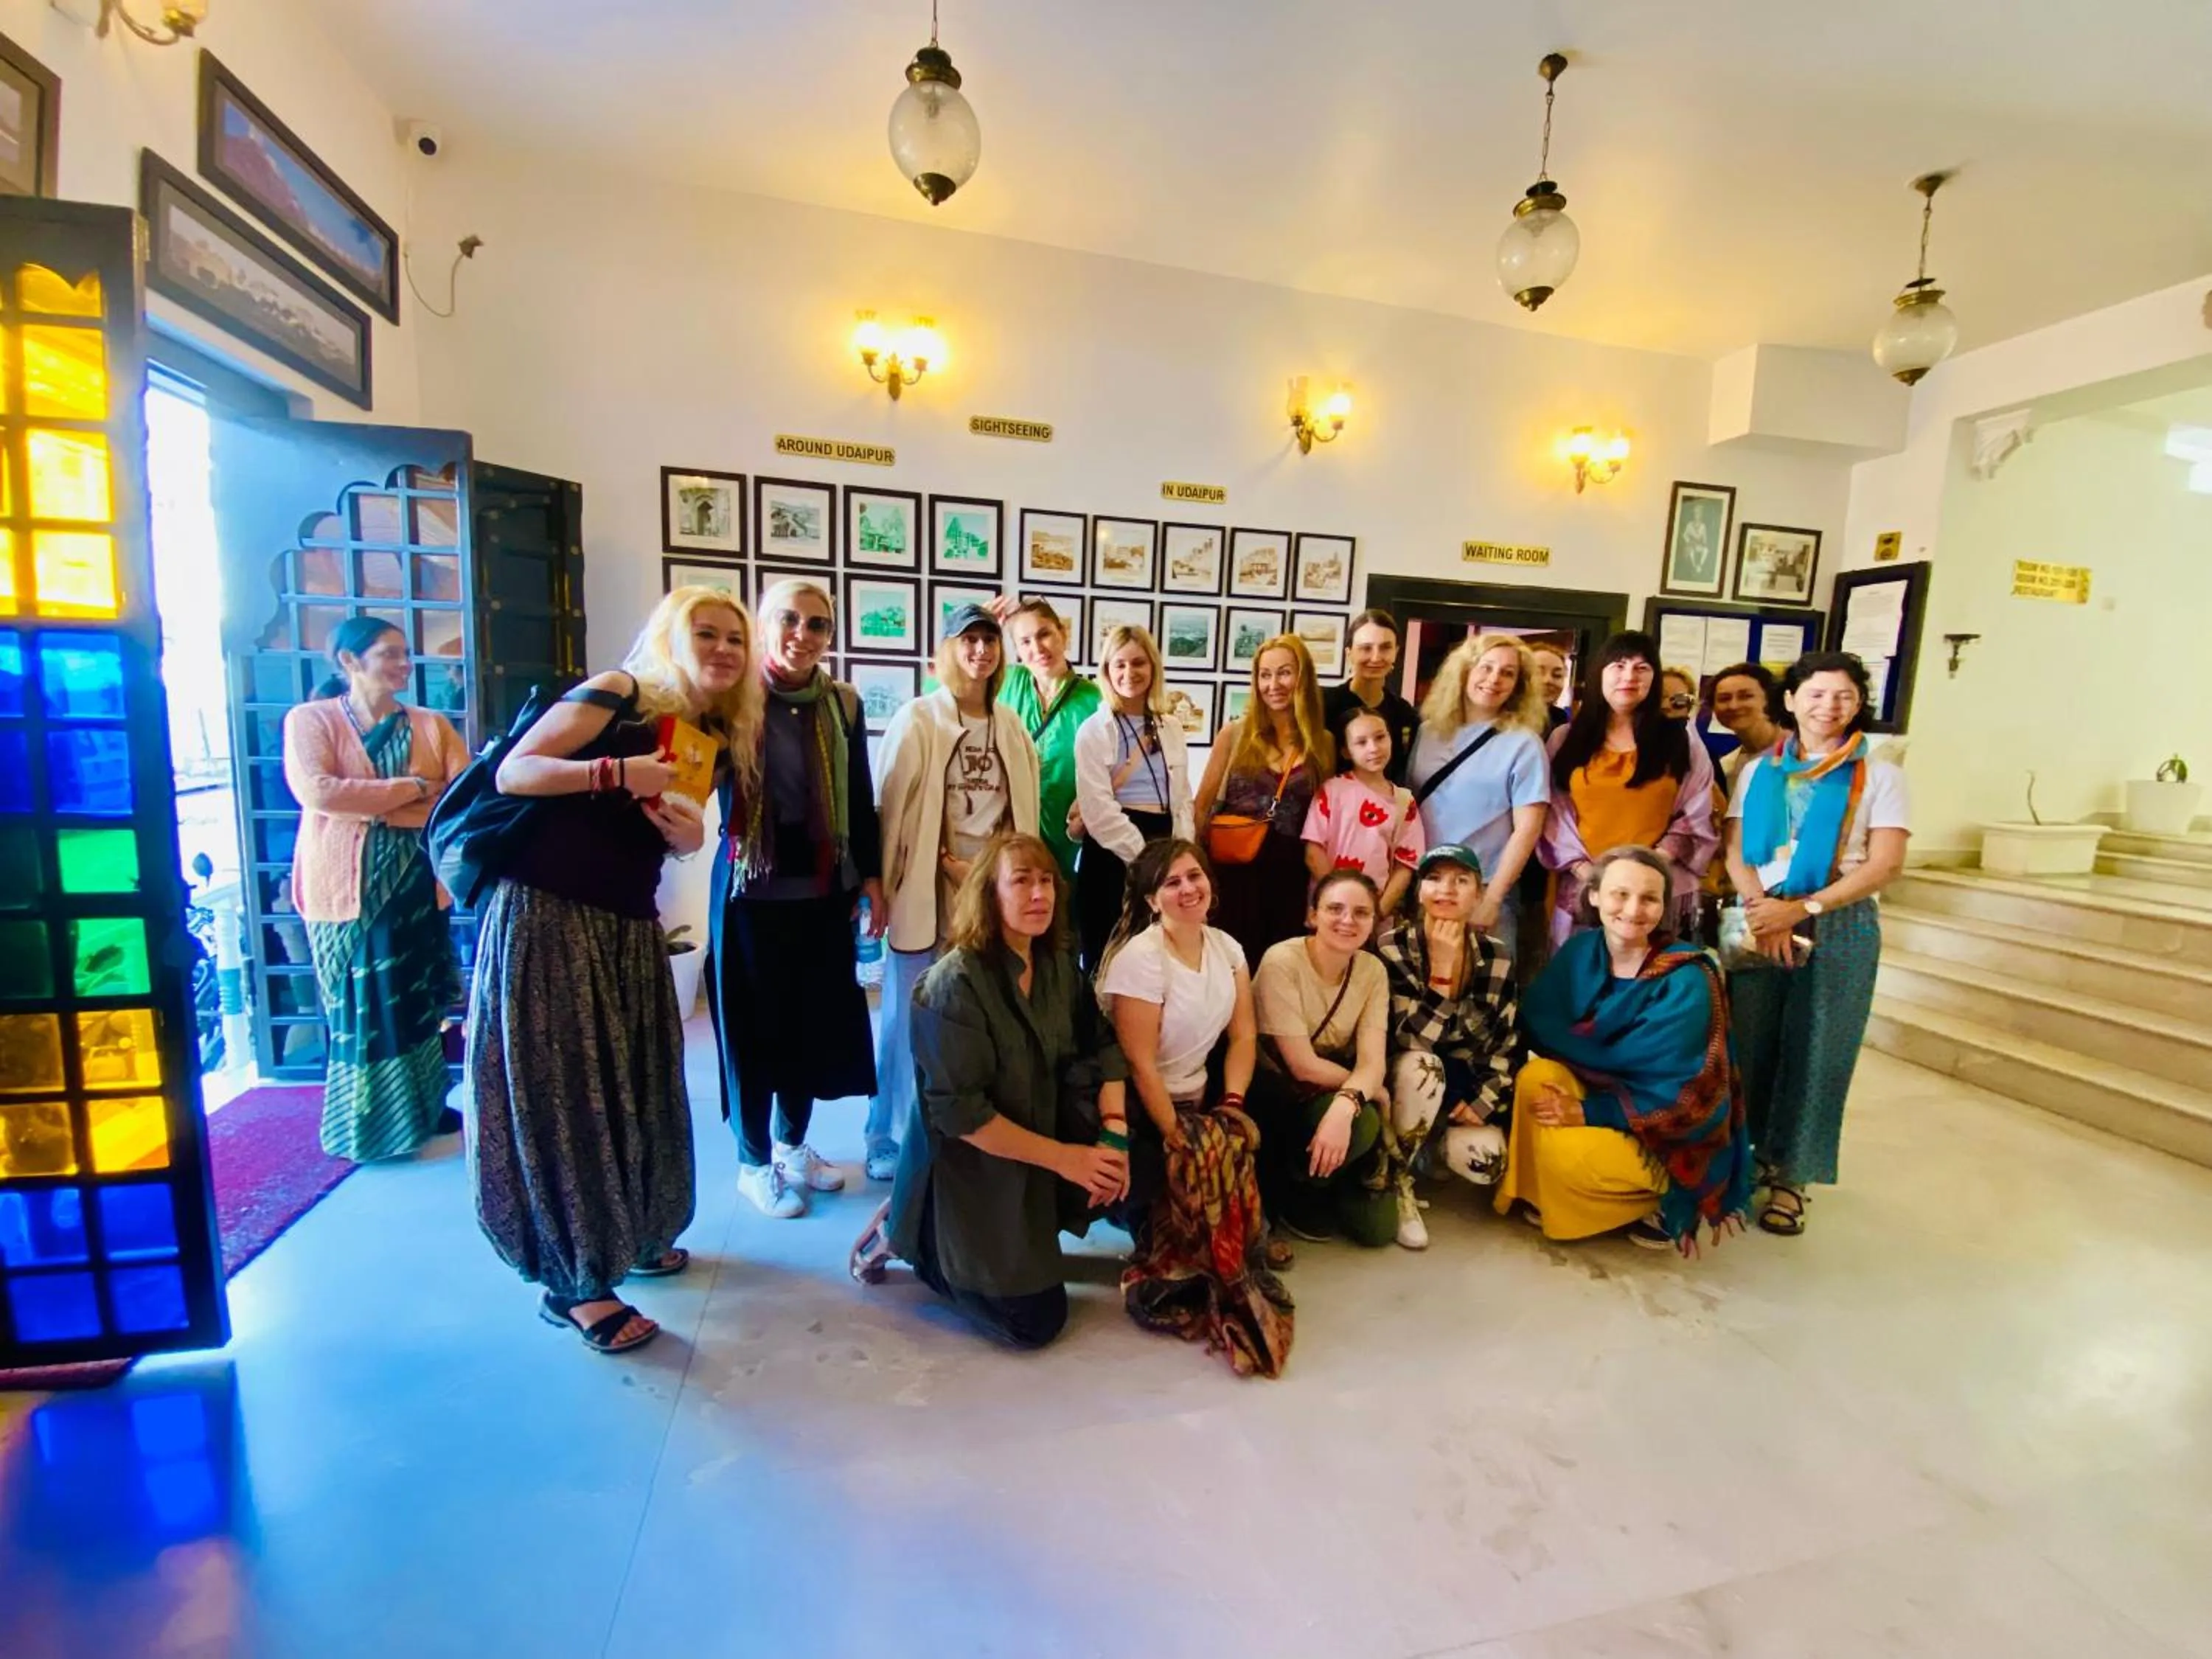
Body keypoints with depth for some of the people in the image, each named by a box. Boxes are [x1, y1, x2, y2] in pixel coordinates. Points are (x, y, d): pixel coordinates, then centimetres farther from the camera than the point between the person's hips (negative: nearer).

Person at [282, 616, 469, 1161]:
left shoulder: (431, 724, 8)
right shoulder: (310, 719, 0)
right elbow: (315, 790, -16)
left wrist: (373, 804, -14)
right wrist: (411, 788, -13)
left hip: (417, 882, 3)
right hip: (345, 884, -3)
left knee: (418, 998, 12)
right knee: (356, 1005, 6)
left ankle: (425, 1107, 26)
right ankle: (363, 1122, 21)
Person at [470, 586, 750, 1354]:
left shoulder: (714, 739, 10)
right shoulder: (618, 694, -9)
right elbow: (513, 772, -15)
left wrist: (690, 838, -9)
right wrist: (620, 772, -27)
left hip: (629, 930, 7)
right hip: (546, 917, -7)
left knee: (633, 1085, 14)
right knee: (561, 1094, 1)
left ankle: (627, 1234, 35)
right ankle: (576, 1280, 14)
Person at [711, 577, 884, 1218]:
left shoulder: (843, 702, 4)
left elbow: (859, 798, 8)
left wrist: (871, 877, 7)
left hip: (824, 888, 4)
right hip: (752, 888, -4)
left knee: (816, 1019, 13)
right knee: (754, 1022, 7)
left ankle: (793, 1143, 35)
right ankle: (754, 1162, 27)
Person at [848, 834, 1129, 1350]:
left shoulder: (1059, 962, -2)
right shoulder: (954, 983, -24)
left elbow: (1101, 1047, -3)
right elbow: (958, 1112, -25)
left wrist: (1114, 1133, -20)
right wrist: (1062, 1157, -24)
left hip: (1043, 1135, 7)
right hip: (968, 1170, -7)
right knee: (1037, 1321, -4)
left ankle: (1029, 1234, 10)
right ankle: (907, 1236, 14)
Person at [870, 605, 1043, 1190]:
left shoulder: (1011, 724, 12)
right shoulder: (916, 719, -3)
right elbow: (891, 808, -6)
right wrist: (882, 888, -8)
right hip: (928, 895, -4)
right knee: (912, 1020, 4)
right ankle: (891, 1138, 21)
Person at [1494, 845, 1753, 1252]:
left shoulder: (1686, 982, -20)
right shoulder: (1579, 951, -6)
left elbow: (1674, 1093, -21)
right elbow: (1535, 1027, -9)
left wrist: (1590, 1112, -25)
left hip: (1671, 1132, -4)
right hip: (1597, 1088, 5)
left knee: (1568, 1155, -30)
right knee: (1536, 1077, -25)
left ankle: (1660, 1199, 3)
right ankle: (1541, 1197, -2)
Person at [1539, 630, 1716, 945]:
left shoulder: (1680, 740, 8)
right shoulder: (1565, 740, 8)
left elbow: (1695, 820, 5)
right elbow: (1554, 818, 4)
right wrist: (1586, 872, -9)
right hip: (1583, 890, 1)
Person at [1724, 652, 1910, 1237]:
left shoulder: (1879, 776, 3)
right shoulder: (1759, 770, 10)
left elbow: (1885, 864, -6)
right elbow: (1735, 851, 3)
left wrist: (1803, 909, -17)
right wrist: (1762, 907, -15)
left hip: (1839, 927, -1)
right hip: (1760, 921, 2)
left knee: (1815, 1052, 2)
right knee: (1749, 1046, 2)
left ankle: (1790, 1176, 13)